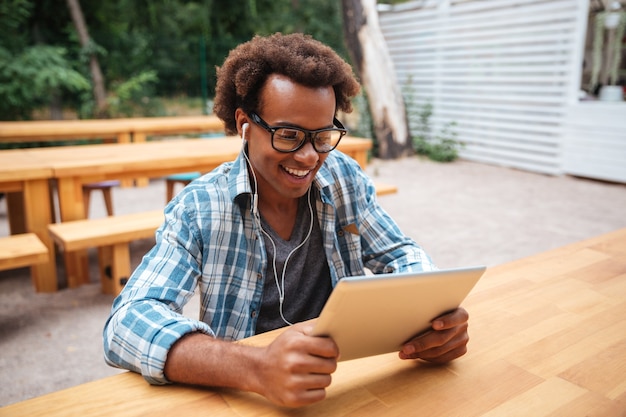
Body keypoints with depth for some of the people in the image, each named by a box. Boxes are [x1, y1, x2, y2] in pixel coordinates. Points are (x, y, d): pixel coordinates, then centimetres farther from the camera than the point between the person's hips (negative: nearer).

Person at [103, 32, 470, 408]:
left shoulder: (345, 179, -3)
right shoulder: (198, 209, -13)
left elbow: (401, 256, 3)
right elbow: (128, 322, -22)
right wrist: (257, 368, -39)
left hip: (347, 378, 3)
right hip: (243, 398, -2)